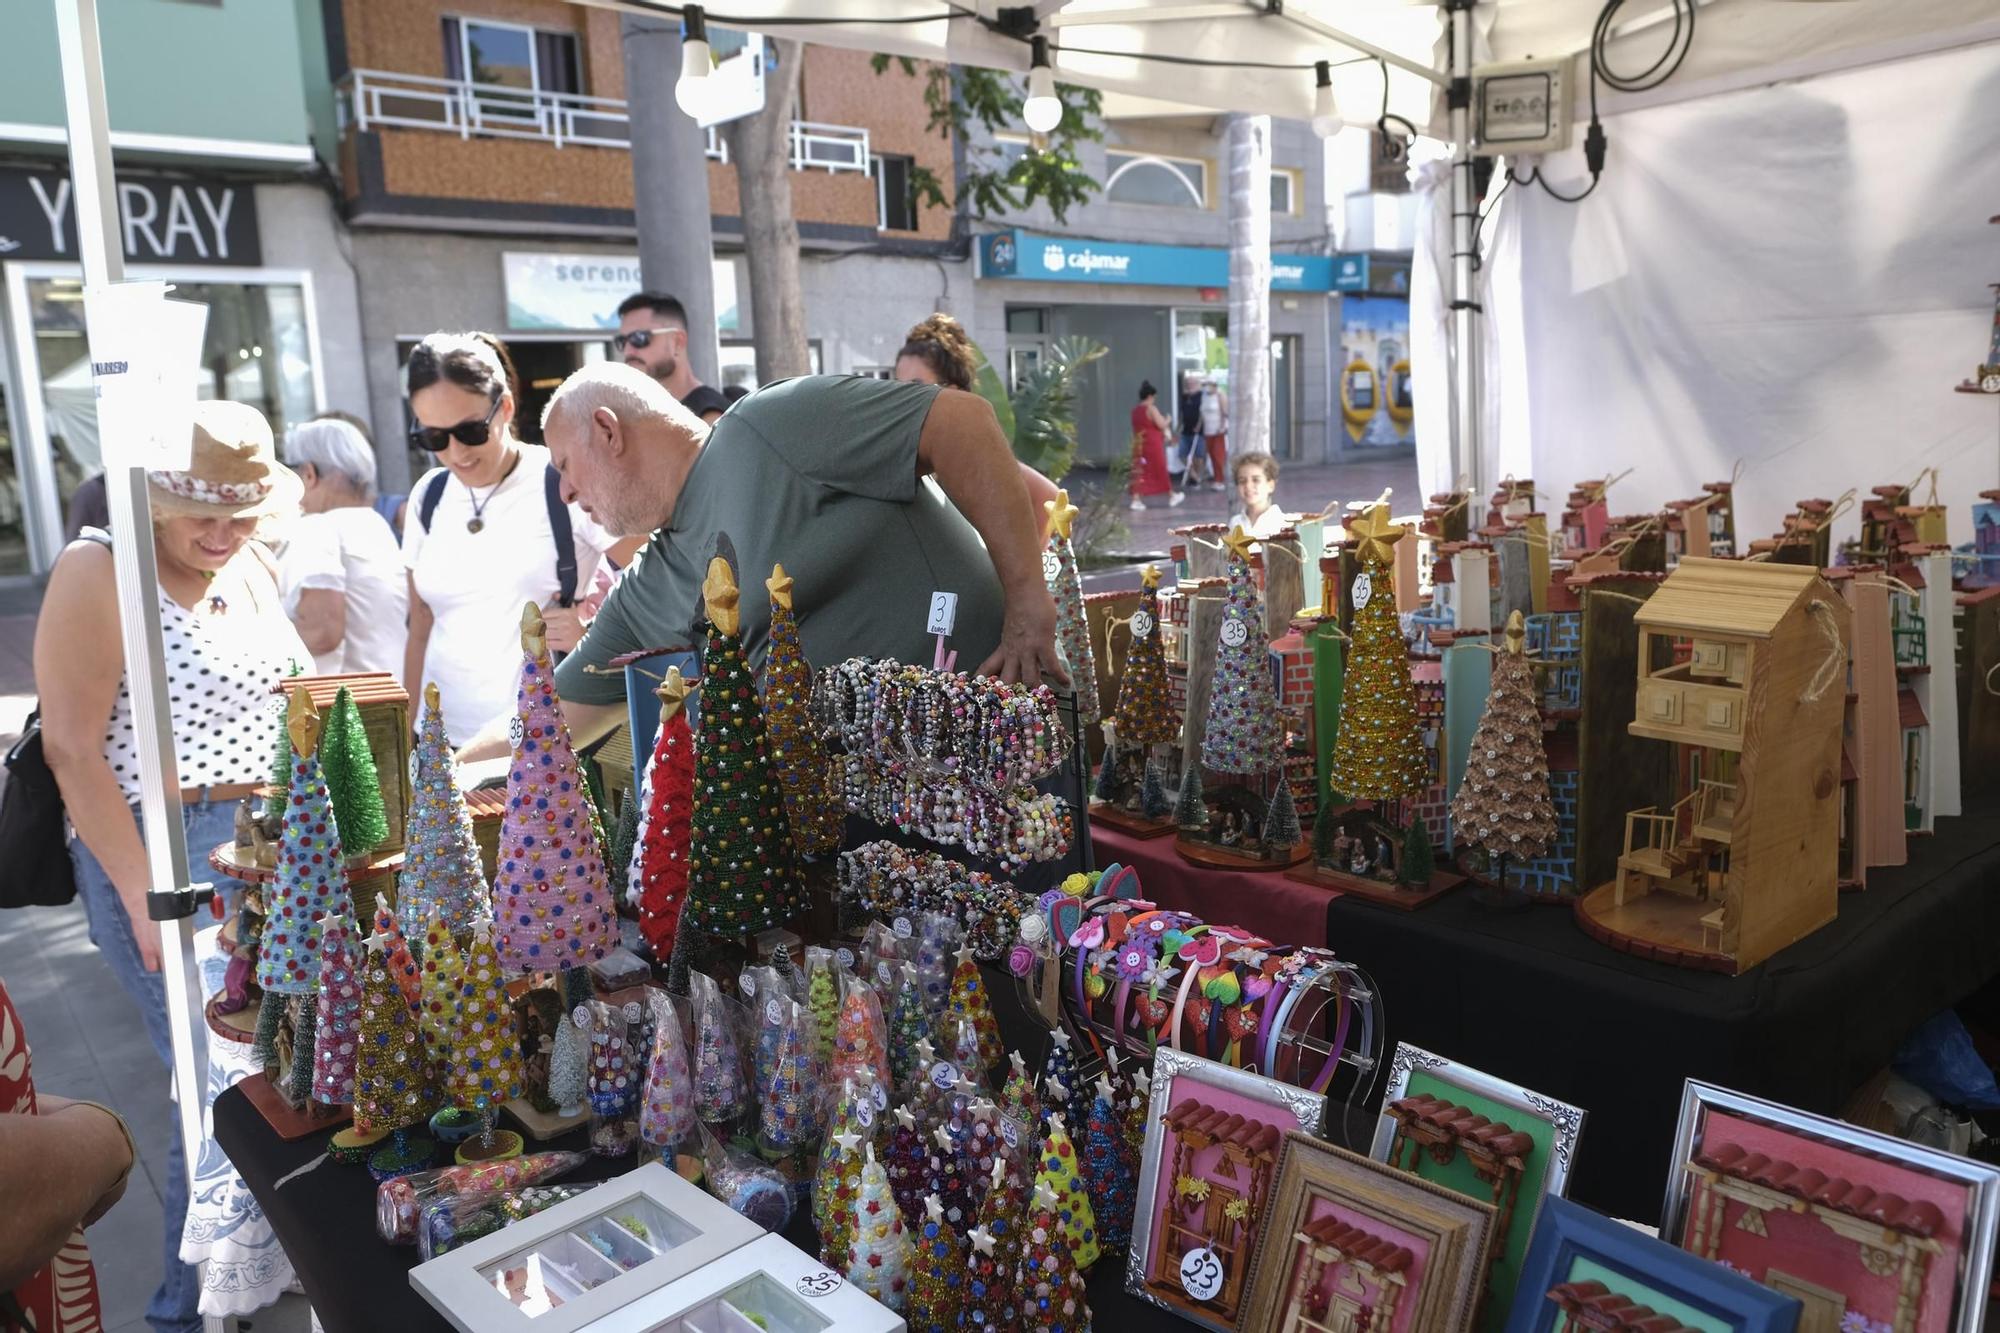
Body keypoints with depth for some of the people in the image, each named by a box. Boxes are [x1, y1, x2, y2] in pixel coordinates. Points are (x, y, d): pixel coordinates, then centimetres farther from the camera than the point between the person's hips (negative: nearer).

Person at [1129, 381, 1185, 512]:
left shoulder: (1135, 411, 10)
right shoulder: (1151, 409, -13)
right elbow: (1162, 425, -15)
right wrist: (1168, 420, 6)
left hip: (1139, 445, 6)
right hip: (1153, 444, -6)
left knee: (1139, 471, 4)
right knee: (1161, 471, 7)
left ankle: (1136, 500, -4)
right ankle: (1172, 496, 21)